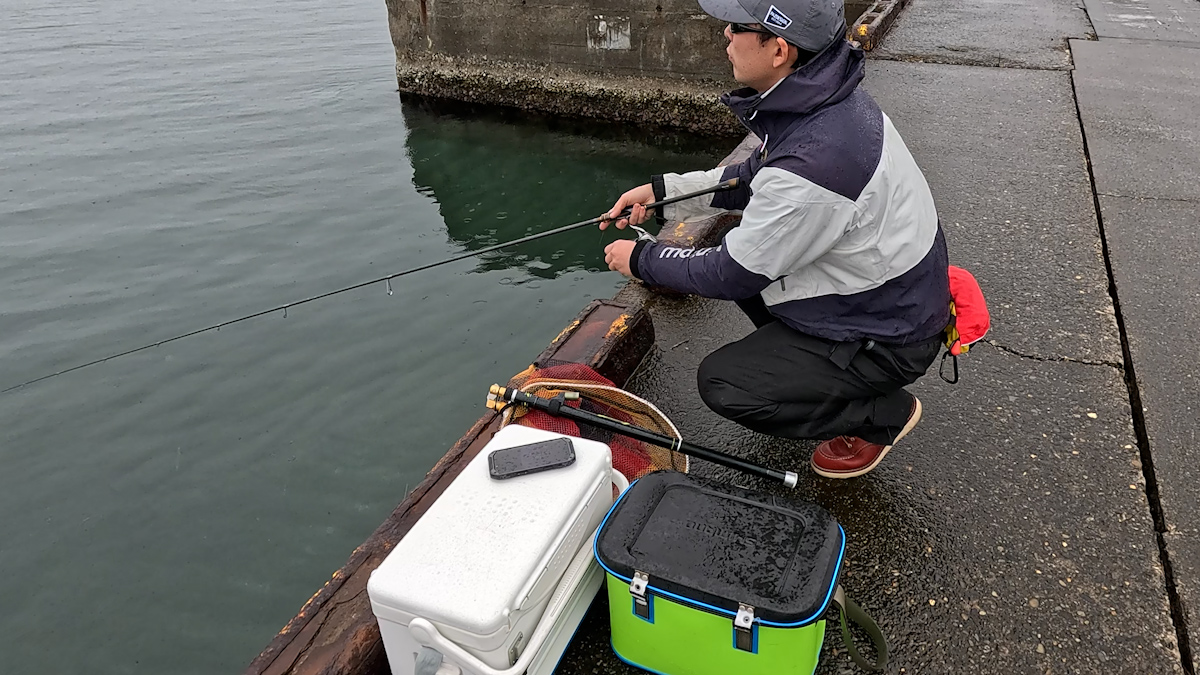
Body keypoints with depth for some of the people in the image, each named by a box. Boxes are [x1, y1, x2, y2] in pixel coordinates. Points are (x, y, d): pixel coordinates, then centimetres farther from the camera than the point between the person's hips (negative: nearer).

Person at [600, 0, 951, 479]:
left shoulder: (813, 161, -35)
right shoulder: (821, 97, -6)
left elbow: (733, 276, -23)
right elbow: (753, 177, 12)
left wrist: (642, 260, -8)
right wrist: (662, 189, 4)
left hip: (885, 337, -9)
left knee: (721, 384, -10)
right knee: (730, 248, 11)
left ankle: (884, 412, 6)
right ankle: (814, 363, 19)